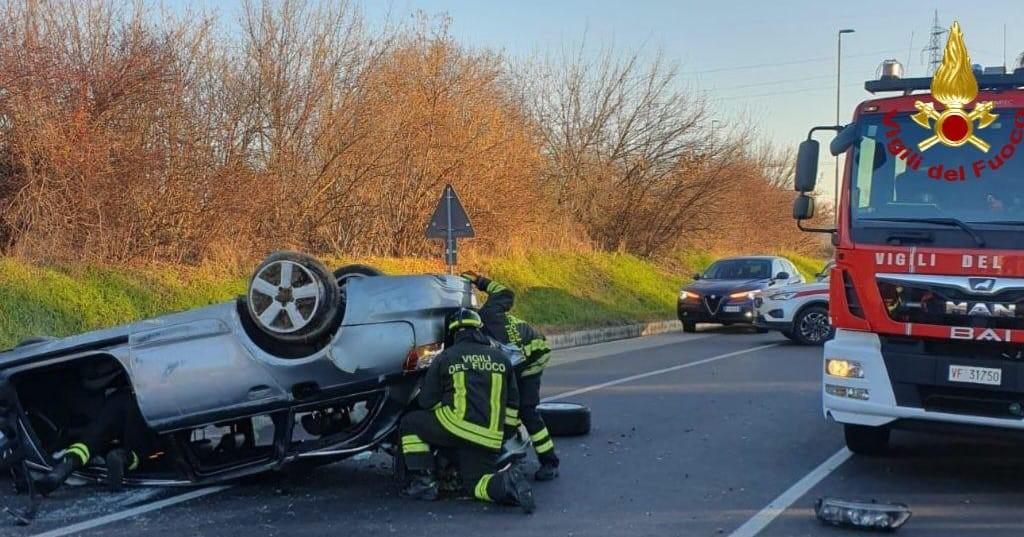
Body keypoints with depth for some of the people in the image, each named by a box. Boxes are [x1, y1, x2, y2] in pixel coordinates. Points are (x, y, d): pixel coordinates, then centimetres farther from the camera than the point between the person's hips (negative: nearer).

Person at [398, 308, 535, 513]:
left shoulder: (444, 358, 5)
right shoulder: (501, 358, 15)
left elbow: (427, 401, 6)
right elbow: (512, 403, 18)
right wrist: (506, 431, 29)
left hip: (456, 426, -4)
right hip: (490, 437, 4)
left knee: (410, 424, 18)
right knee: (476, 482, 18)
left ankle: (423, 482, 8)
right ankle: (507, 481, -15)